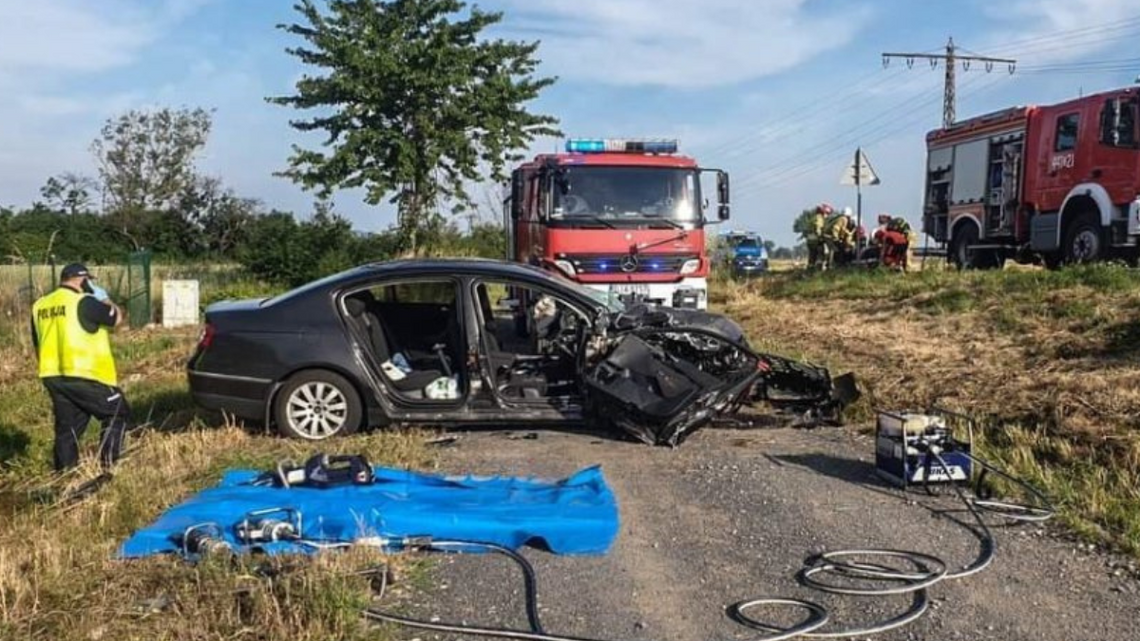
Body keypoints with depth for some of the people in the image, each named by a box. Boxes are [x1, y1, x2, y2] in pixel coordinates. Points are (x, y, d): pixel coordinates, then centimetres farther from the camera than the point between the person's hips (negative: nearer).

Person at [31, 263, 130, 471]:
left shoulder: (40, 306, 12)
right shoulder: (83, 302, -12)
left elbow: (38, 345, 18)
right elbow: (116, 318, -5)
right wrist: (103, 298, 9)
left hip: (53, 376, 7)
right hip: (85, 376, -7)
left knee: (67, 427, 15)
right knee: (117, 414, 7)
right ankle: (107, 466, -1)